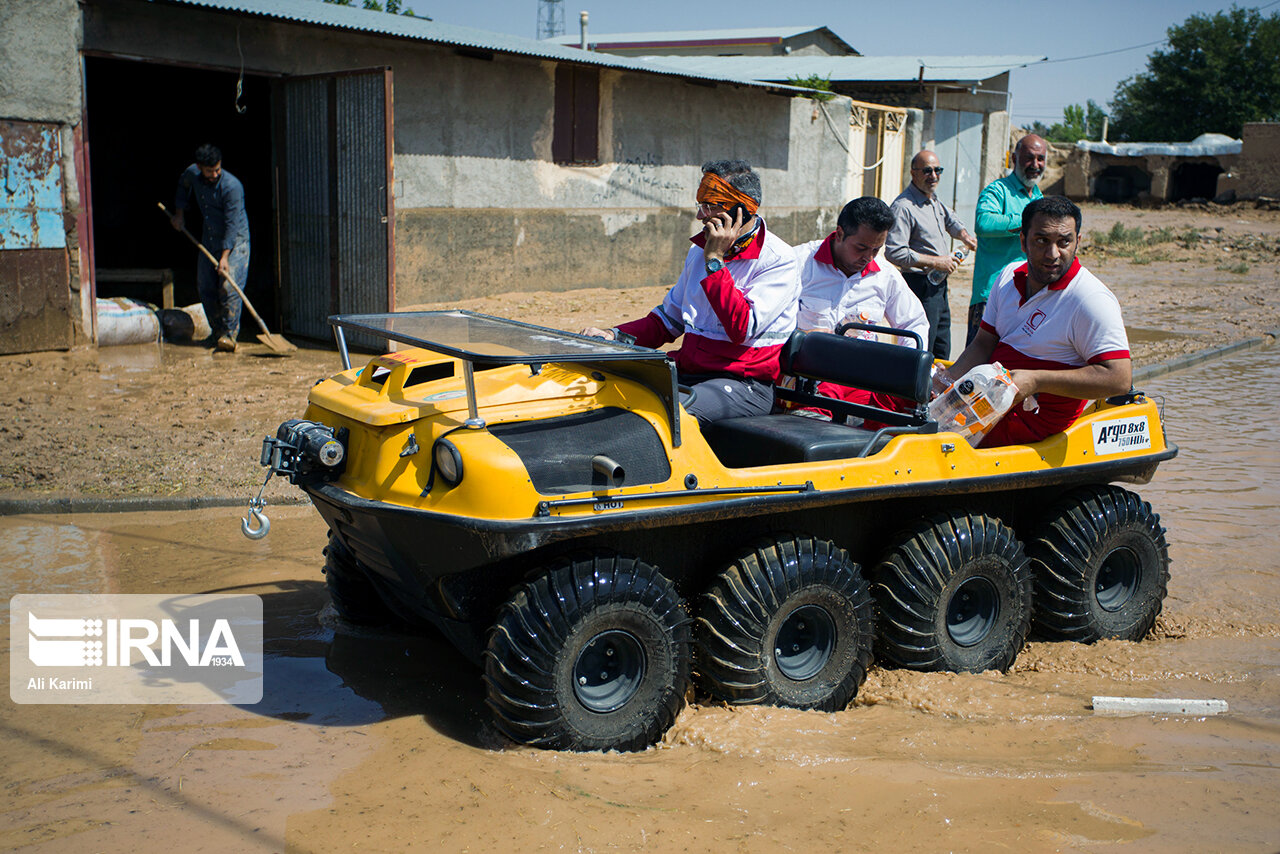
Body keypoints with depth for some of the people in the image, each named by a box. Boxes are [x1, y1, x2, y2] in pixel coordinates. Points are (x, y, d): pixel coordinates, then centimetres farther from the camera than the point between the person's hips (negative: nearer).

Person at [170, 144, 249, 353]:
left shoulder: (232, 186, -23)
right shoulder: (192, 173, -3)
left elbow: (232, 224, -24)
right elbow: (183, 186, 24)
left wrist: (225, 257, -27)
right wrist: (179, 213, 21)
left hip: (235, 241, -7)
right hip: (209, 240, 7)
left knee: (229, 287, -17)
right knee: (205, 288, 5)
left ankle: (229, 335, -10)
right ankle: (217, 332, 17)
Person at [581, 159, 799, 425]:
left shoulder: (778, 259, -8)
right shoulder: (700, 248, 16)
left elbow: (741, 329, -20)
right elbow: (668, 319, 22)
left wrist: (714, 261, -16)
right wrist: (615, 335, 5)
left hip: (746, 385, -7)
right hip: (687, 372, 7)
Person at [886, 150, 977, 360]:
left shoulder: (935, 201, 13)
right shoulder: (903, 206, -16)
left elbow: (950, 220, 35)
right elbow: (894, 253, -25)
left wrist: (963, 233, 12)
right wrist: (935, 262, -20)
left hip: (940, 287, 10)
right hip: (920, 286, -9)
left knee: (942, 354, 14)